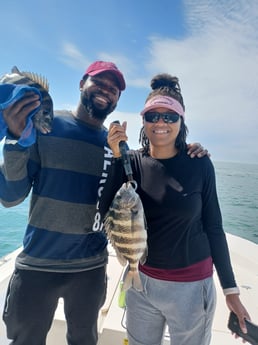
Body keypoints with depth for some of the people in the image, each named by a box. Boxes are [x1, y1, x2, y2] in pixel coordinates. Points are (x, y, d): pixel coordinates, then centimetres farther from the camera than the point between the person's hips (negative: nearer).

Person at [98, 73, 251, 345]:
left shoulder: (199, 164, -11)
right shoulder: (131, 162, -7)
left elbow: (213, 227, -5)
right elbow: (108, 215, -16)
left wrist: (231, 290, -2)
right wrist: (116, 156, -22)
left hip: (191, 286, -1)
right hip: (141, 281, 2)